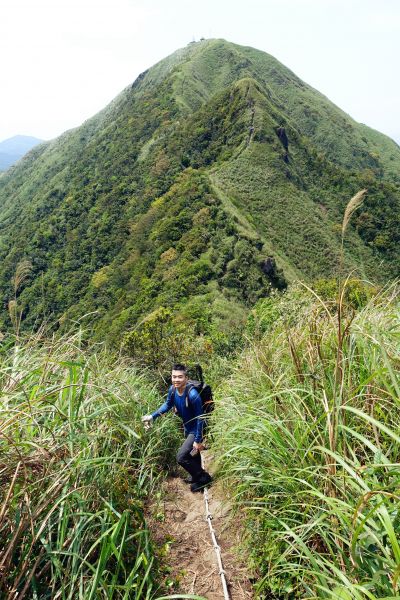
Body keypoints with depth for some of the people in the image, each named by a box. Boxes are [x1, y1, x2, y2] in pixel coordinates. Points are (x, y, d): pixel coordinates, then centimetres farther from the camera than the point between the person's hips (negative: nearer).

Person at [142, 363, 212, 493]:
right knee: (192, 454, 26)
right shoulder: (173, 390, -13)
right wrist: (152, 416, -5)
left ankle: (204, 478, 8)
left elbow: (200, 418, -26)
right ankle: (196, 475, 51)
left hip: (196, 430, -7)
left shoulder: (192, 395, -34)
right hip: (187, 428, 7)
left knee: (181, 457, -12)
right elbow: (167, 404, 6)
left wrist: (198, 440, -23)